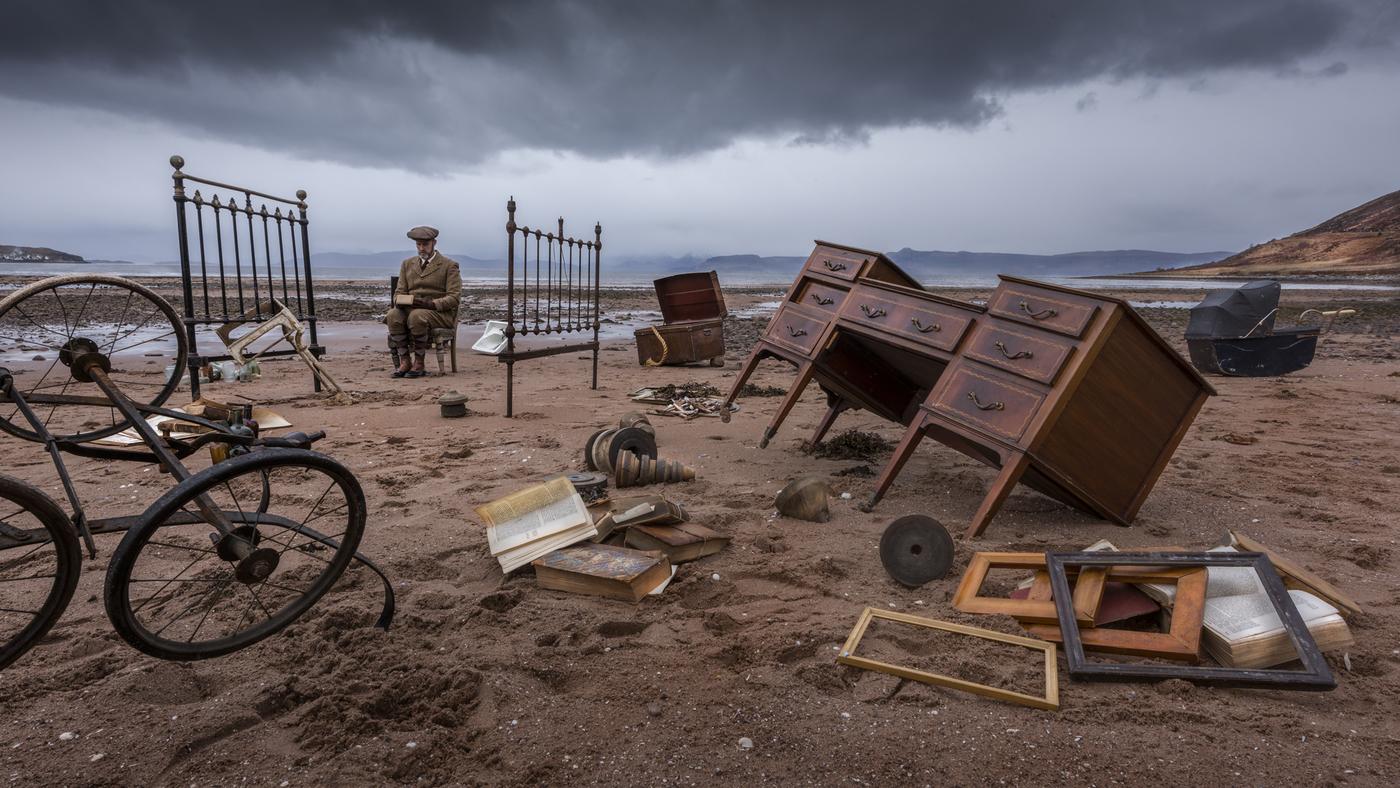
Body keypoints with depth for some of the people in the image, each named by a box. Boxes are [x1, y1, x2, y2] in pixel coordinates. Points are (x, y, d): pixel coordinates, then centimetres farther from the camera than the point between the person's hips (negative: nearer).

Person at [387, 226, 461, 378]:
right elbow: (399, 292, 17)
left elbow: (454, 297, -6)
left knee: (416, 316, -37)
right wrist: (401, 301, -10)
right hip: (410, 308, 4)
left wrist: (432, 303, -22)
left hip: (440, 312, -4)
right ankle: (404, 361, -24)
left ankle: (419, 363, -26)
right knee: (393, 315, -29)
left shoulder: (449, 265, 3)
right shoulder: (407, 264, 19)